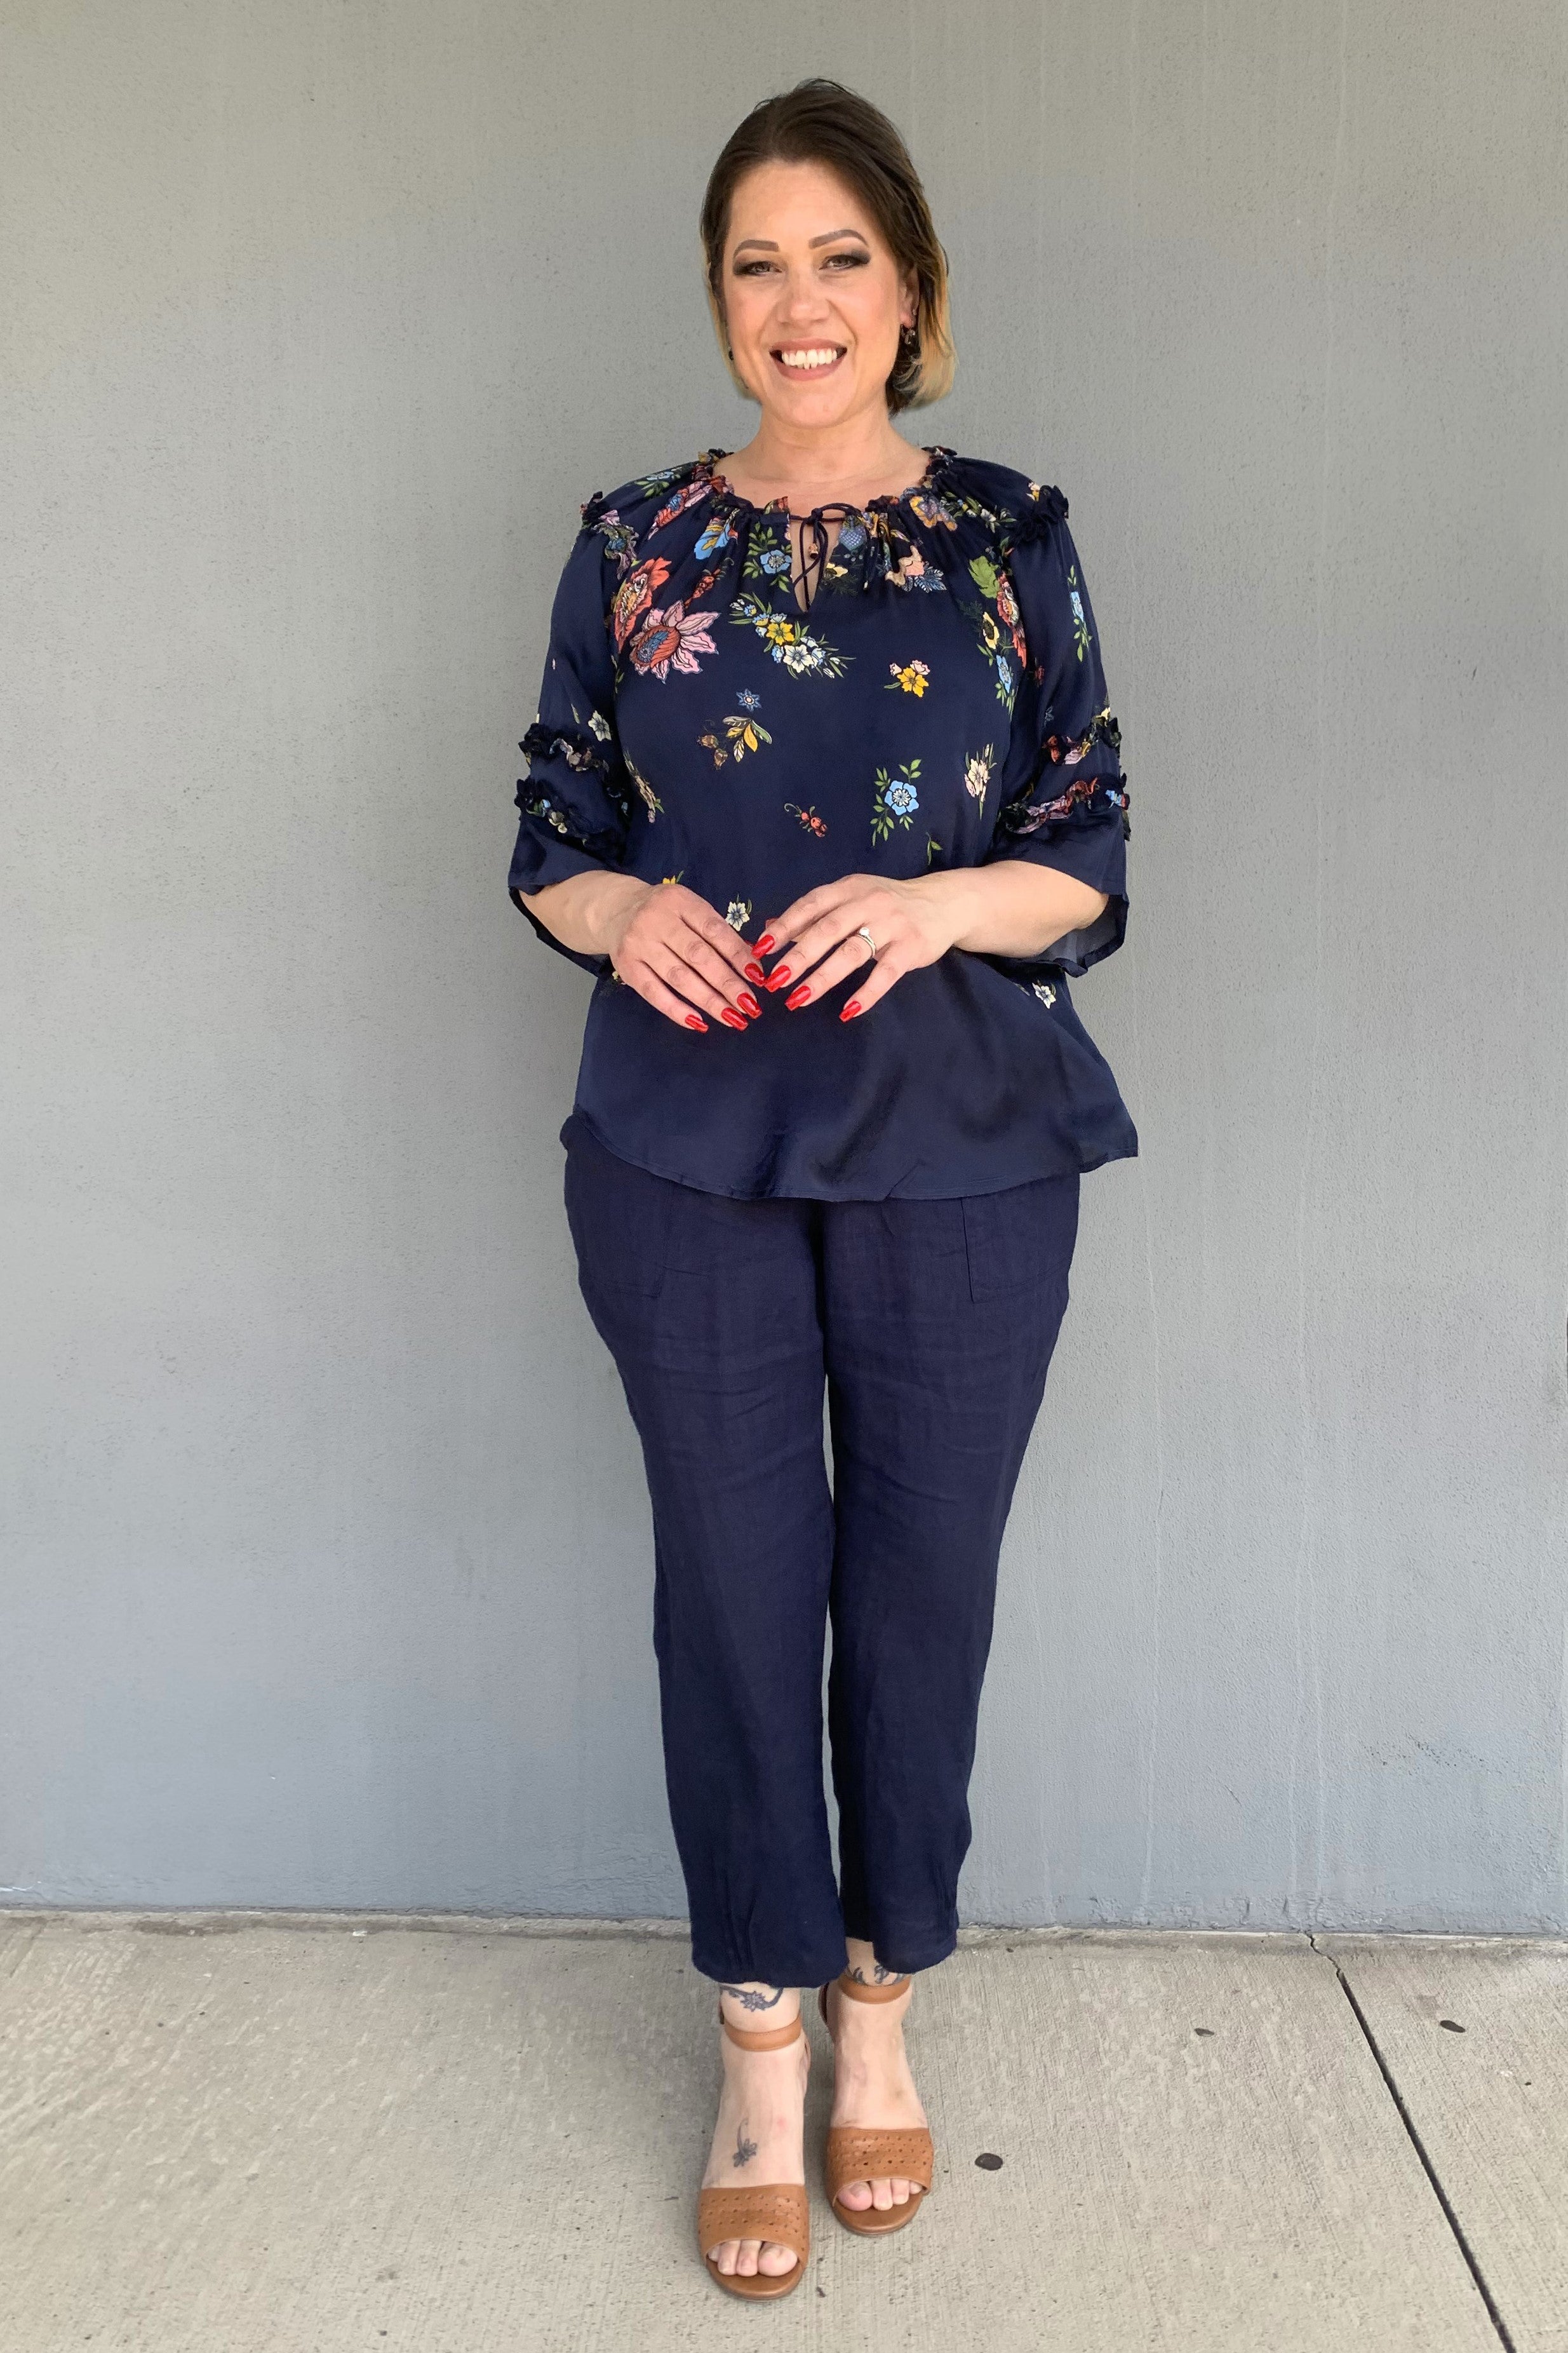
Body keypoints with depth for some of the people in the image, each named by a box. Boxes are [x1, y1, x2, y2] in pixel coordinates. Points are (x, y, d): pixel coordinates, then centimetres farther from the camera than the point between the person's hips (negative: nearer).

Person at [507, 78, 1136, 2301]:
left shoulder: (1008, 539, 5)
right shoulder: (634, 545, 7)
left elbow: (1093, 855, 3)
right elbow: (552, 842, 10)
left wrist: (943, 902, -16)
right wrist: (628, 913, -12)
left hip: (960, 1149, 0)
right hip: (689, 1150, 1)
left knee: (924, 1582, 8)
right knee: (734, 1591, 5)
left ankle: (882, 2007, 32)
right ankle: (762, 2054, 25)